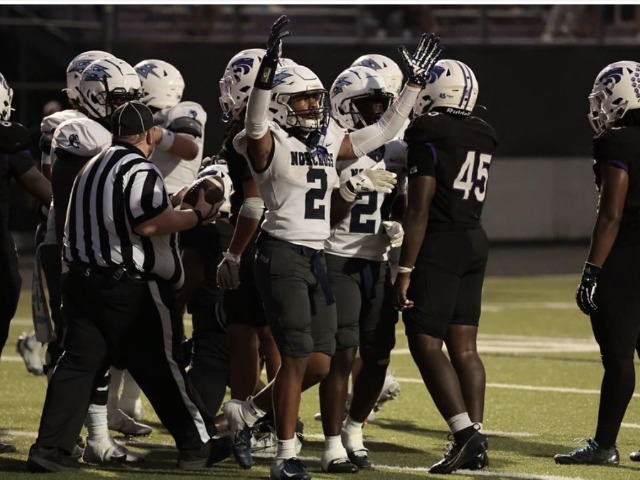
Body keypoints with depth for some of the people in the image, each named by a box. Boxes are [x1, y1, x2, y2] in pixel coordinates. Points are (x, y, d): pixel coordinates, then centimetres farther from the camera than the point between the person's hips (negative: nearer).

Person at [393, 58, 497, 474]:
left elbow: (419, 210, -16)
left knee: (426, 343, -6)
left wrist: (405, 270, -15)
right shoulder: (480, 137, 10)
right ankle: (476, 442, 7)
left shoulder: (428, 137, -13)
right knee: (464, 347, 9)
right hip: (475, 241, 8)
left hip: (439, 245, -8)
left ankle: (465, 433, -15)